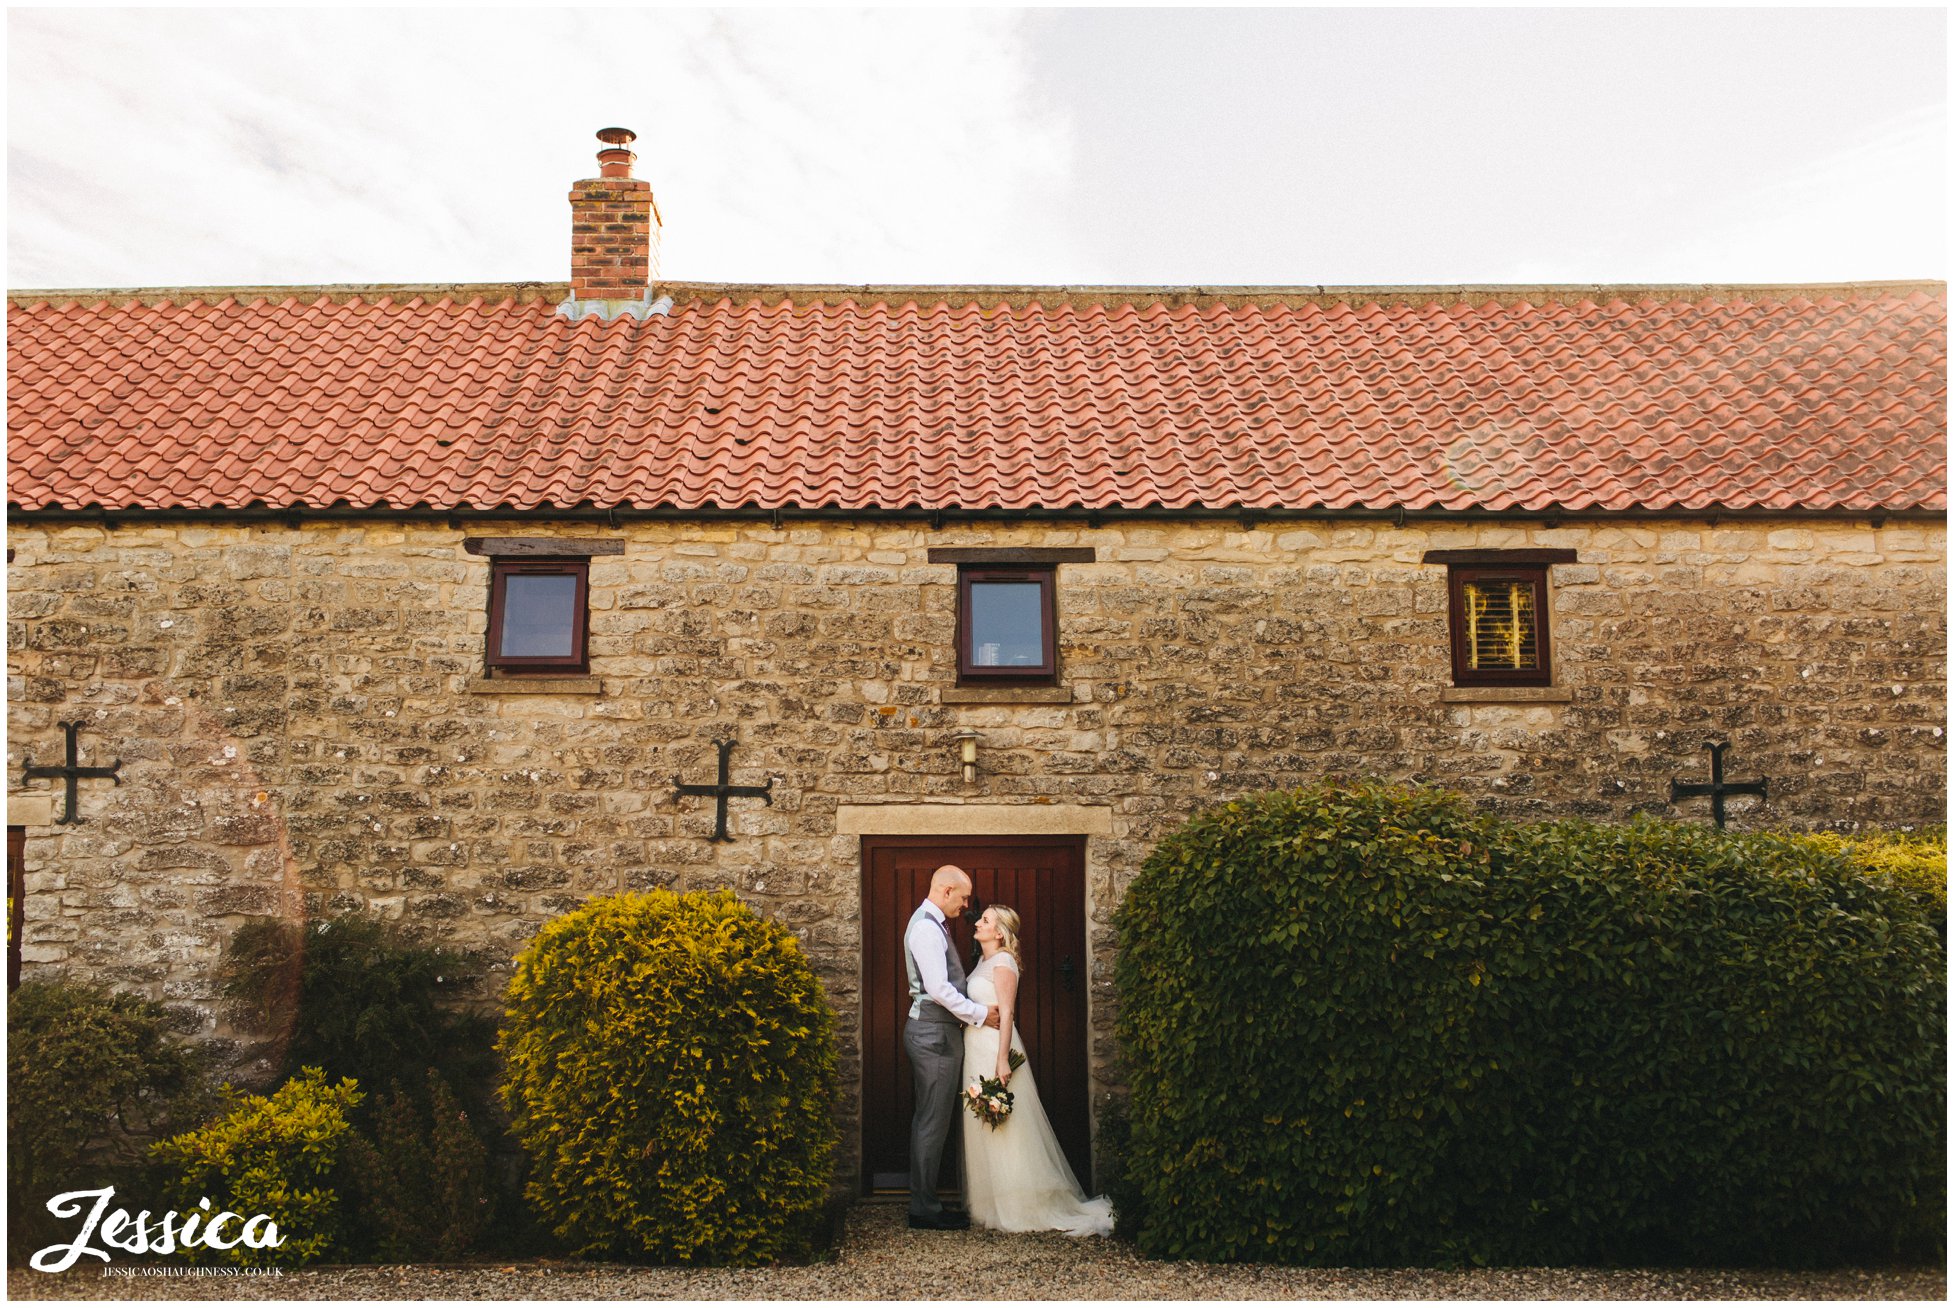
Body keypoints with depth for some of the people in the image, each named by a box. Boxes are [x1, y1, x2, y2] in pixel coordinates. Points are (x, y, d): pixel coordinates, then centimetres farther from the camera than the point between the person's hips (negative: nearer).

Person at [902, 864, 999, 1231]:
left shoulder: (932, 924, 16)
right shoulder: (927, 927, -16)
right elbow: (938, 988, -22)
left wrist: (974, 1010, 13)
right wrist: (979, 1014, -13)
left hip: (930, 1032, 11)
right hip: (934, 1034, -11)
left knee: (928, 1120, 13)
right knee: (932, 1121, -5)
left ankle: (923, 1202, 19)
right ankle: (925, 1208, 2)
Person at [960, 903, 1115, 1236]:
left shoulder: (1003, 963, -12)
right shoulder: (984, 961, 15)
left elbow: (1006, 1013, -18)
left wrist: (1002, 1060, -23)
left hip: (994, 1047, -9)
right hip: (978, 1047, 9)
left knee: (1002, 1130, -4)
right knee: (985, 1130, 12)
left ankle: (1015, 1208, 3)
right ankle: (994, 1203, 19)